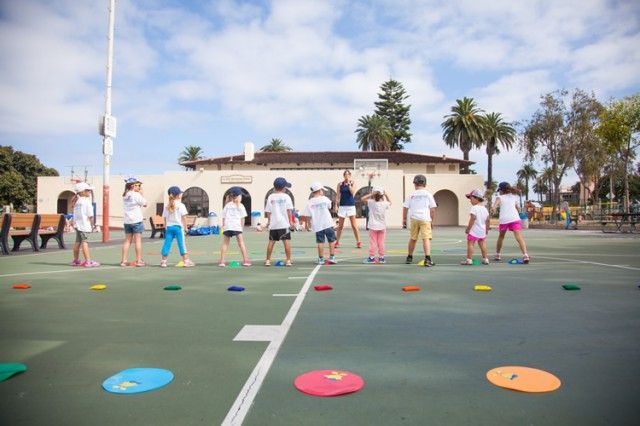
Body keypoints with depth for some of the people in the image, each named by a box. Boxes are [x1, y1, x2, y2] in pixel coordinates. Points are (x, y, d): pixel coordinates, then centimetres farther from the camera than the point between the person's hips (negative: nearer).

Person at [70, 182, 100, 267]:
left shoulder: (77, 201, 12)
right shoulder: (86, 201, -12)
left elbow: (74, 214, 15)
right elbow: (90, 215, -13)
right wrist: (91, 224, -2)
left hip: (77, 224, 8)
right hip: (84, 225, -8)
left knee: (78, 242, 14)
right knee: (84, 242, -9)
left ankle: (76, 260, 23)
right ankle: (88, 261, -8)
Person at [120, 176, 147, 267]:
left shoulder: (125, 196, 12)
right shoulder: (136, 195, -10)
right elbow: (145, 204, -2)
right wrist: (141, 193, 4)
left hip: (127, 221, 6)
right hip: (136, 221, -6)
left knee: (127, 241, 10)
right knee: (138, 240, 0)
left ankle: (124, 260, 8)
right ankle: (139, 261, 3)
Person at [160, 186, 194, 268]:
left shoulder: (166, 207, 11)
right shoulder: (180, 205, -3)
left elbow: (165, 218, 11)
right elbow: (184, 217, -6)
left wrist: (166, 227, 18)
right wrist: (185, 227, -1)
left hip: (169, 227, 4)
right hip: (178, 227, -4)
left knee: (167, 243, 7)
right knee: (182, 243, -3)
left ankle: (163, 261, 11)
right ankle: (186, 261, -2)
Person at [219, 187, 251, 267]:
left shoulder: (227, 205, 16)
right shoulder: (240, 206, 8)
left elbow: (223, 217, 12)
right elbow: (242, 218, 3)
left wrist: (223, 225, 17)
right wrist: (241, 226, 9)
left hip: (227, 226, 3)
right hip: (236, 226, -3)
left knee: (225, 243, 10)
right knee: (241, 243, 4)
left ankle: (222, 261, 6)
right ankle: (245, 260, 1)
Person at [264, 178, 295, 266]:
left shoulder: (270, 197, 3)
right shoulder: (286, 196, -2)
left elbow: (268, 211, 4)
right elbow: (289, 210, -4)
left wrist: (268, 221, 16)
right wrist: (291, 221, 2)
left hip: (273, 223, 3)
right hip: (284, 223, -3)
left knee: (271, 241, 10)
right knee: (287, 241, 0)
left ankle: (268, 260, 14)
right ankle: (288, 260, 0)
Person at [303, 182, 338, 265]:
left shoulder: (310, 202, -3)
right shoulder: (325, 199, -3)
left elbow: (306, 215, -4)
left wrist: (306, 222, 12)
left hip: (317, 225, 1)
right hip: (328, 223, -1)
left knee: (320, 242, 8)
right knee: (332, 240, 10)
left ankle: (321, 259, 10)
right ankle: (332, 257, 9)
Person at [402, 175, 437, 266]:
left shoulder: (412, 195, 6)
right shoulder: (428, 194, 3)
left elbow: (405, 208, 6)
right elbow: (432, 209, 1)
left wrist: (404, 219, 15)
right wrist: (432, 219, 11)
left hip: (414, 219, 2)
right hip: (425, 219, -2)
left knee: (412, 239, 15)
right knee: (426, 238, -8)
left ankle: (409, 257, 27)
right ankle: (428, 259, -20)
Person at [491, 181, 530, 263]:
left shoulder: (500, 197, 11)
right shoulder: (514, 196, 23)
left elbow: (495, 204, -13)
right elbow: (518, 209, 26)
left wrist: (493, 208, -32)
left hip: (504, 220, -1)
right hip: (515, 218, 1)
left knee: (501, 236, 21)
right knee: (519, 237, -12)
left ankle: (497, 254, 29)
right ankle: (525, 255, -29)